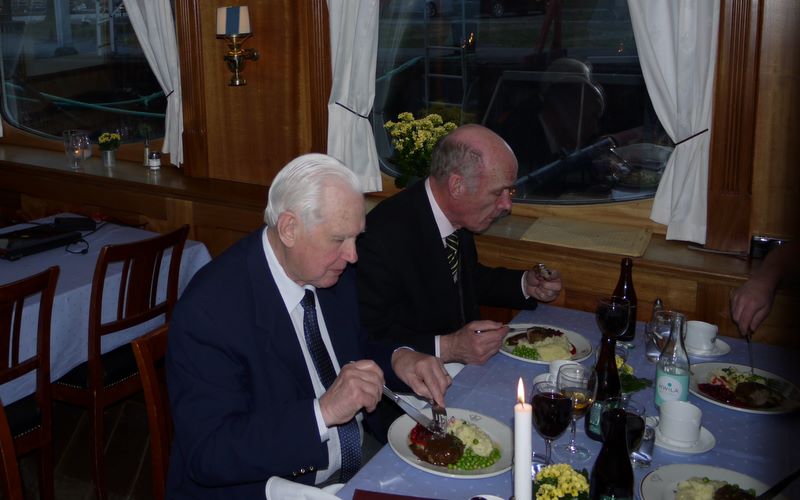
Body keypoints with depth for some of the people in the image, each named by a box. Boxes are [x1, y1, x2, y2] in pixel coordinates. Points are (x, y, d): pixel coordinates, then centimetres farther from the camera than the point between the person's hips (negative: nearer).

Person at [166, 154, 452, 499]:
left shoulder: (335, 271, -1)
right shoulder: (208, 310, -22)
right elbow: (207, 454, -24)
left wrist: (397, 359, -6)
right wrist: (323, 411, -32)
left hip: (361, 469, 6)